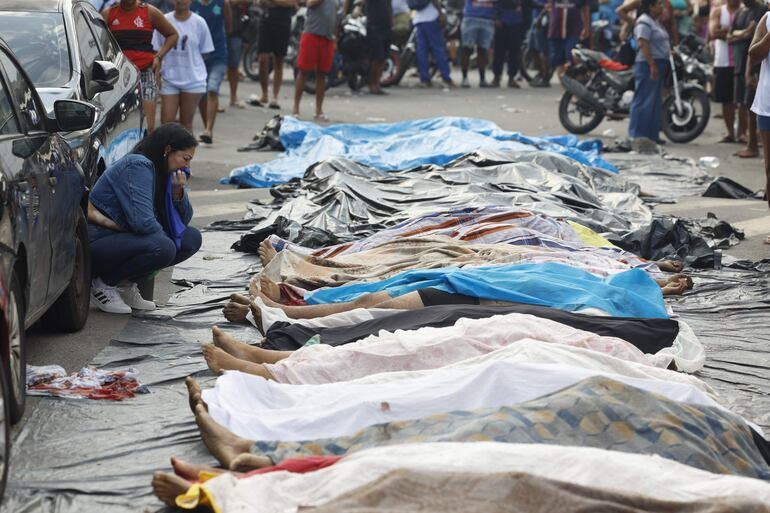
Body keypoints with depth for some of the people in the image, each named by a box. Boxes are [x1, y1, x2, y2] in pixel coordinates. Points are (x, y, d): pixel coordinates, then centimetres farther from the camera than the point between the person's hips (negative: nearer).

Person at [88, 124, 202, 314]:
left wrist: (178, 192, -6)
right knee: (163, 247, -31)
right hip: (97, 244, -10)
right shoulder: (138, 165, -19)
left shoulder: (160, 173, 10)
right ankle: (103, 284, -10)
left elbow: (184, 220, 13)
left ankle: (125, 284, 3)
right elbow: (142, 222, -29)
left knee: (192, 238, -1)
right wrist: (165, 235, -9)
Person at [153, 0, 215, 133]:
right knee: (167, 122, -5)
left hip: (193, 80, 0)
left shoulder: (199, 22, -1)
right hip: (169, 79, 0)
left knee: (186, 123, 6)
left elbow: (204, 52, 6)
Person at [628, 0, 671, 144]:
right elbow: (643, 44, -21)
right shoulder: (644, 22, -13)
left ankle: (652, 134, 17)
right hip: (648, 66, -11)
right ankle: (638, 135, -6)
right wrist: (652, 65, -25)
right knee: (645, 101, -8)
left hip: (657, 66, 11)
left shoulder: (655, 22, 18)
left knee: (656, 102, 12)